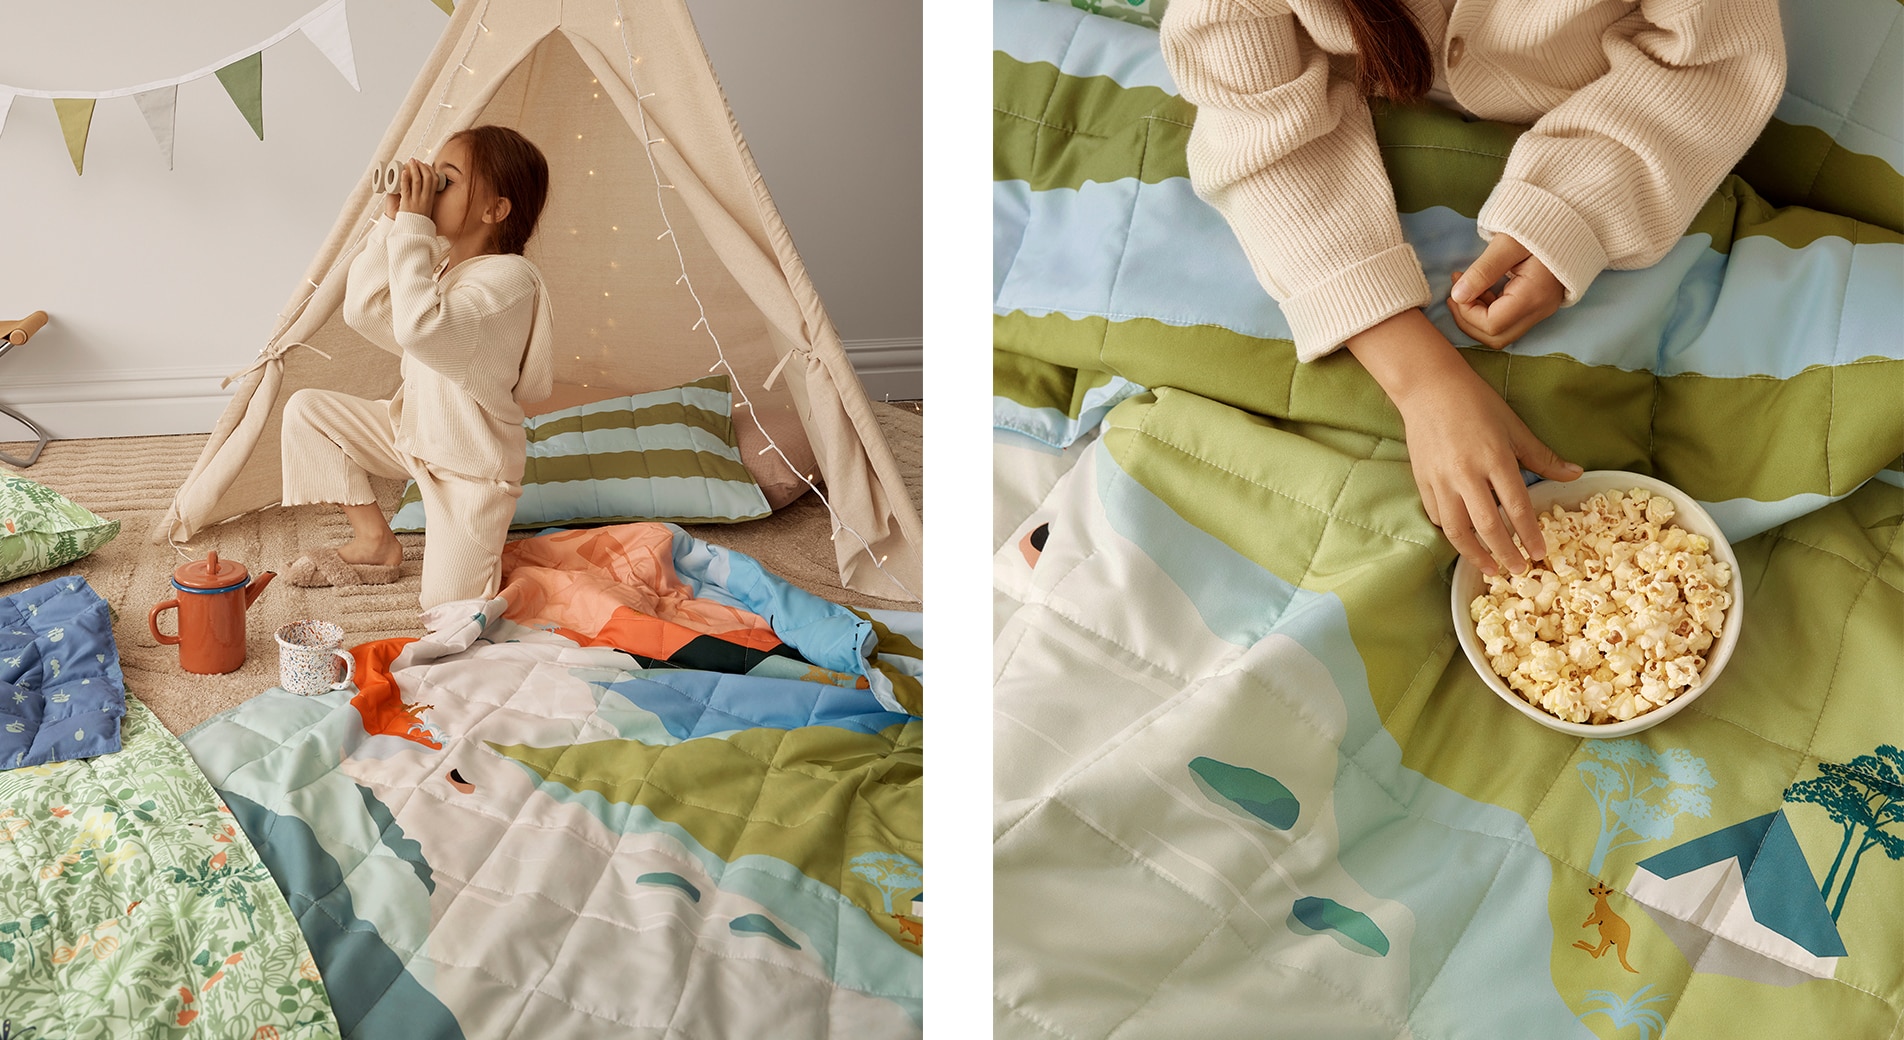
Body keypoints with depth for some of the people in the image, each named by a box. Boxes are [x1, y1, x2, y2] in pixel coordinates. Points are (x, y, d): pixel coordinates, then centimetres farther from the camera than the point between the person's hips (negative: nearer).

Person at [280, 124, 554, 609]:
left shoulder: (509, 277, -27)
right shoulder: (437, 257, 1)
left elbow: (419, 327, -40)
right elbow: (363, 309, -5)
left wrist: (413, 225, -34)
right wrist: (393, 222, -11)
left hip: (473, 466, -8)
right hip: (412, 432, 8)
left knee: (448, 603, -11)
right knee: (305, 410, 1)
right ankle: (375, 543, 10)